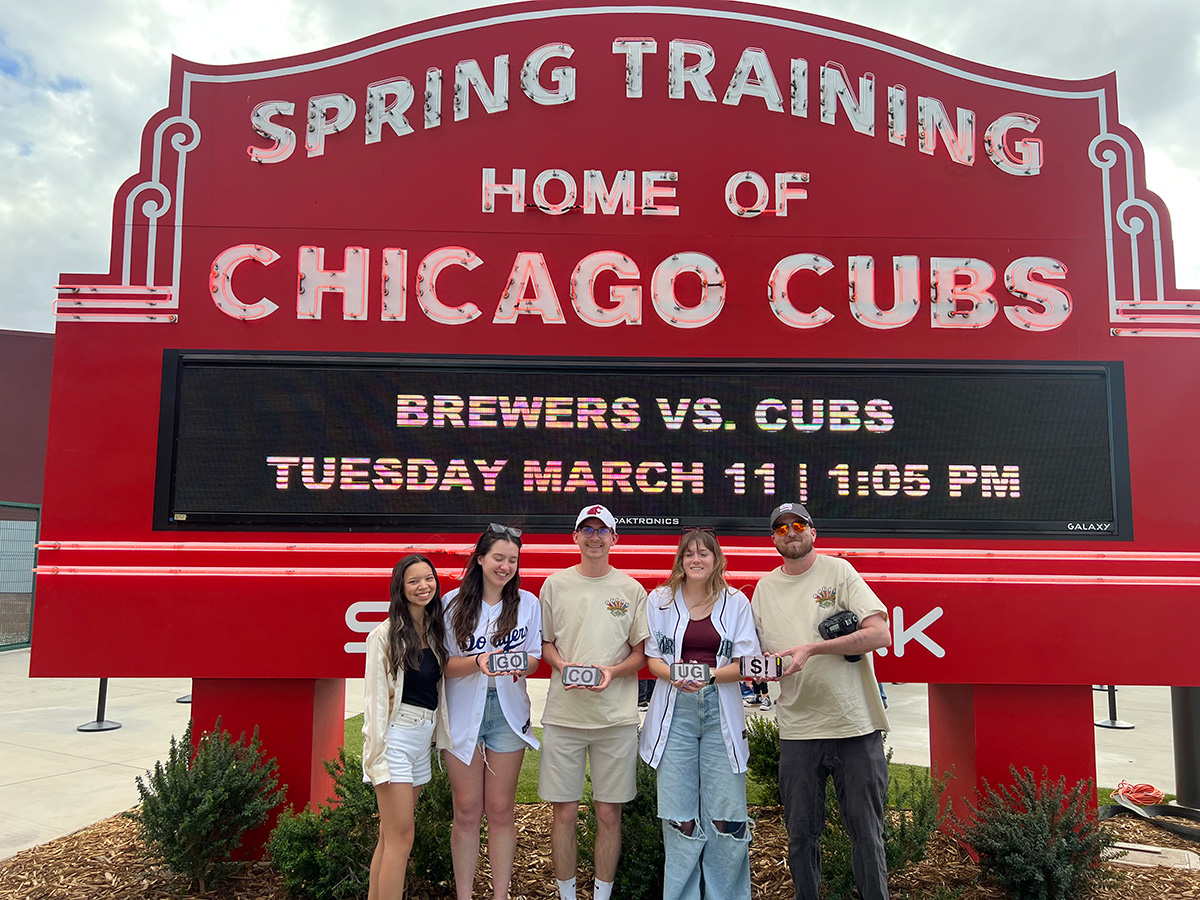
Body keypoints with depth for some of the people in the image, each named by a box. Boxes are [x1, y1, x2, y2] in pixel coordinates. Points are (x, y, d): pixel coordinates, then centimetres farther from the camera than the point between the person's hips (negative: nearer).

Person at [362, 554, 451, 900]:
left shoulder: (435, 631, 11)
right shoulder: (386, 634, -8)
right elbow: (374, 696, -9)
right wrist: (378, 756, -12)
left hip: (423, 737, 6)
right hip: (396, 737, -6)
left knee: (390, 837, 11)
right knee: (401, 839, -5)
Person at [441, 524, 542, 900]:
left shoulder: (527, 603, 3)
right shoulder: (453, 602, -1)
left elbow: (534, 659, 5)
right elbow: (445, 664, -3)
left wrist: (518, 663, -18)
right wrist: (478, 662, -21)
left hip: (507, 712, 1)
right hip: (463, 713, -1)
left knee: (501, 811, 6)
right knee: (467, 812, 5)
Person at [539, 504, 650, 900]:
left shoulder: (631, 589, 5)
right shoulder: (555, 585, 6)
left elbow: (642, 652, 8)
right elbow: (544, 642, 12)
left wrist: (613, 671, -11)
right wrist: (563, 666, -8)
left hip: (617, 715, 0)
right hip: (563, 714, 0)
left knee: (609, 812, 5)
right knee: (564, 810, 5)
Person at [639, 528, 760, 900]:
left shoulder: (736, 602, 5)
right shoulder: (660, 600, 6)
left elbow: (744, 664, 1)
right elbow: (652, 658, 6)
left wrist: (710, 675, -17)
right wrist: (674, 675, -15)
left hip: (721, 712, 0)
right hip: (675, 711, 0)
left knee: (726, 815, -2)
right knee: (679, 817, 1)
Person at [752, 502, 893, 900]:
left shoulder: (838, 571, -2)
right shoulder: (765, 587, 10)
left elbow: (880, 633, -13)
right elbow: (760, 651, 19)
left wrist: (812, 648, -20)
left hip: (855, 724, -3)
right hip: (797, 728, 3)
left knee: (866, 831, 5)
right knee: (800, 833, 11)